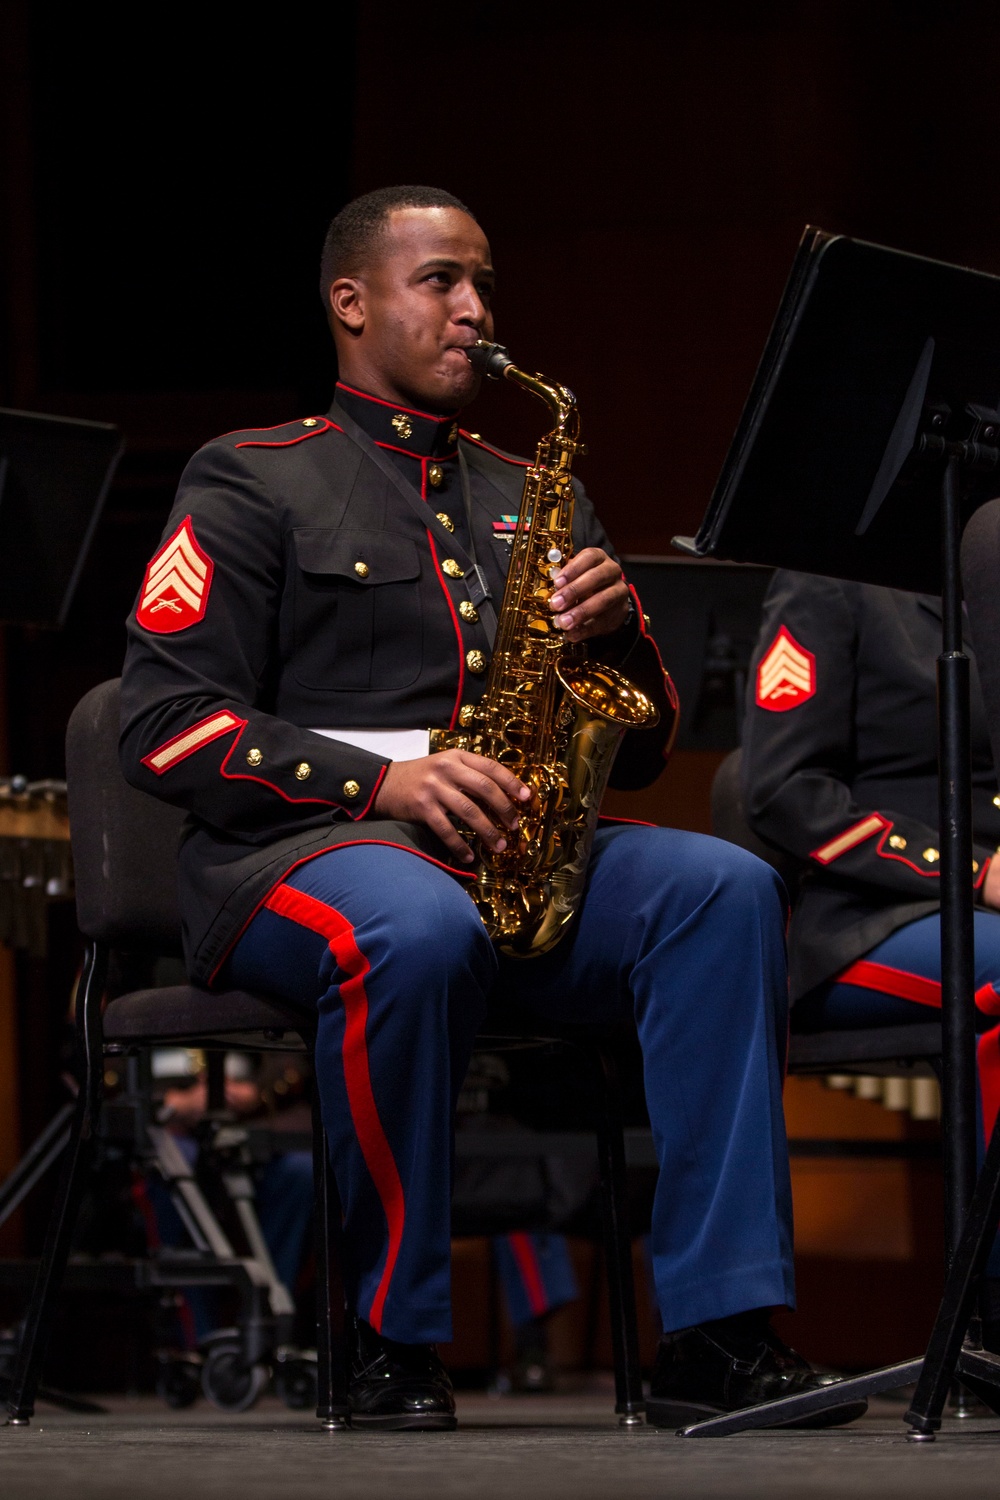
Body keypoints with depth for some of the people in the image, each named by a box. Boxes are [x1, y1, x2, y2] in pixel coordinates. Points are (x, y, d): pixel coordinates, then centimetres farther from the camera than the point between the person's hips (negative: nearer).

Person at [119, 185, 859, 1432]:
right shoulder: (251, 482, 8)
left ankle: (720, 1330, -32)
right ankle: (394, 1340, -24)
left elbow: (640, 750, 23)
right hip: (298, 847, -5)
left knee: (723, 889, -25)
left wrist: (619, 626, 0)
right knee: (415, 933, -41)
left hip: (516, 856, 5)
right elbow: (165, 722, -4)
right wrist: (380, 779, -16)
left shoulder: (531, 502, 25)